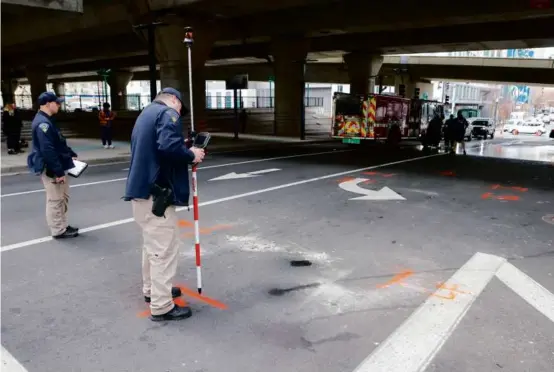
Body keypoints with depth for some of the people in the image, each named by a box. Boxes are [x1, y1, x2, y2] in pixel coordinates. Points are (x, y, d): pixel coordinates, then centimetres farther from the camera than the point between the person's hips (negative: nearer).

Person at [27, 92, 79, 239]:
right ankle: (58, 231, 8)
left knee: (63, 197, 17)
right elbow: (48, 151, -26)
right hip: (50, 168, -11)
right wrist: (58, 172, -26)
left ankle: (63, 226, 28)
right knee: (55, 200, -2)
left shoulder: (47, 121, 14)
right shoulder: (42, 123, -21)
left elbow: (59, 143, 23)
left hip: (57, 166, 11)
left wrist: (71, 154, 14)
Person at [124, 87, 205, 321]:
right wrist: (191, 155, -10)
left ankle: (151, 290, 35)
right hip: (156, 192, -10)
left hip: (141, 190, 10)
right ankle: (161, 306, 3)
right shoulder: (168, 114, -9)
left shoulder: (145, 114, 22)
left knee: (153, 244, 22)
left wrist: (183, 151, 13)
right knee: (164, 249, -4)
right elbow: (168, 146, -26)